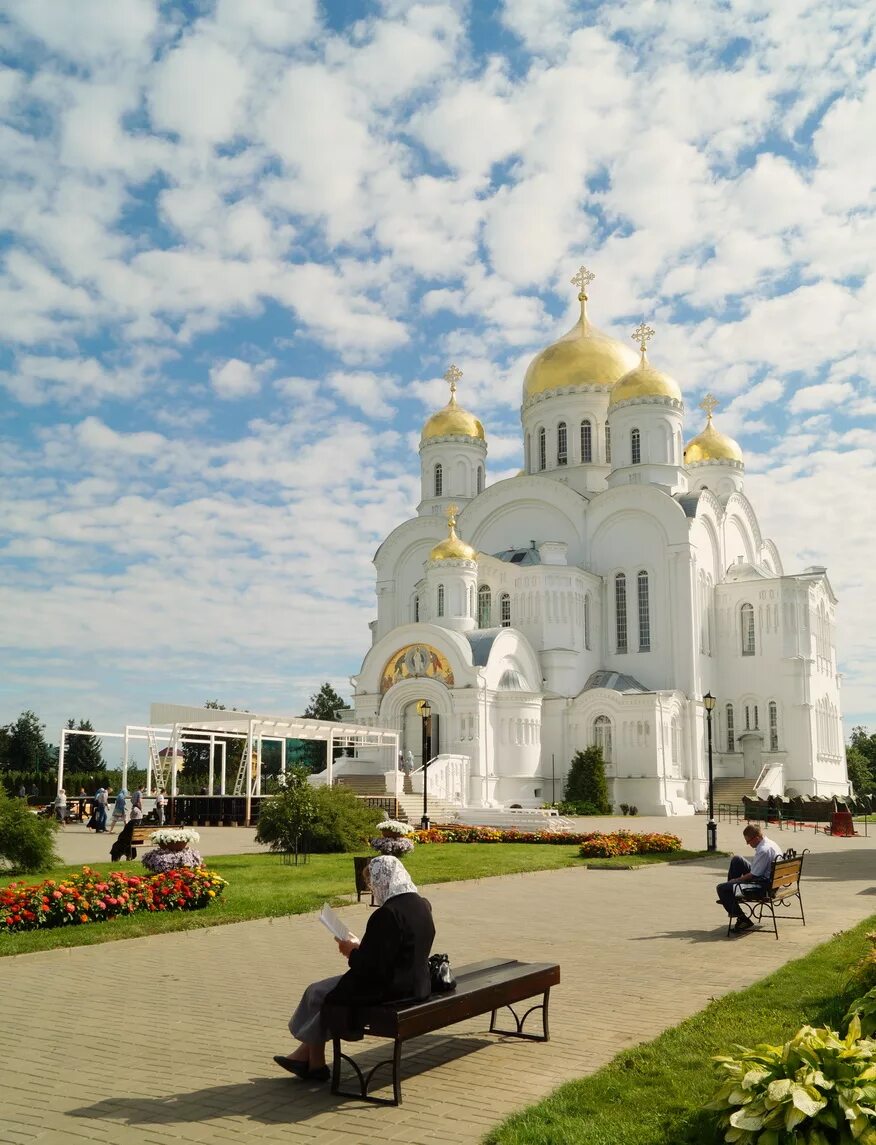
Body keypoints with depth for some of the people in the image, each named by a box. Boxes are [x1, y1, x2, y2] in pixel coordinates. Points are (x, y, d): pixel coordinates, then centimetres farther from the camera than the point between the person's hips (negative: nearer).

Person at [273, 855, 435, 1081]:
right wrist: (361, 947, 12)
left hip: (389, 989, -9)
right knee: (331, 987, 20)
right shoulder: (422, 905, 3)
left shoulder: (388, 914, -25)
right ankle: (306, 1053, 25)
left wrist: (352, 951, -5)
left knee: (318, 993, 11)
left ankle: (315, 1062, 29)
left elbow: (372, 967, -24)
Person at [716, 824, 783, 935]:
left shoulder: (764, 850, -25)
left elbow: (753, 875, -20)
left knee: (721, 888, -10)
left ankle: (743, 920, -7)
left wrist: (736, 880, -4)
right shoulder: (771, 843, 6)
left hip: (762, 886, -11)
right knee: (736, 859, 23)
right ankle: (728, 897, 29)